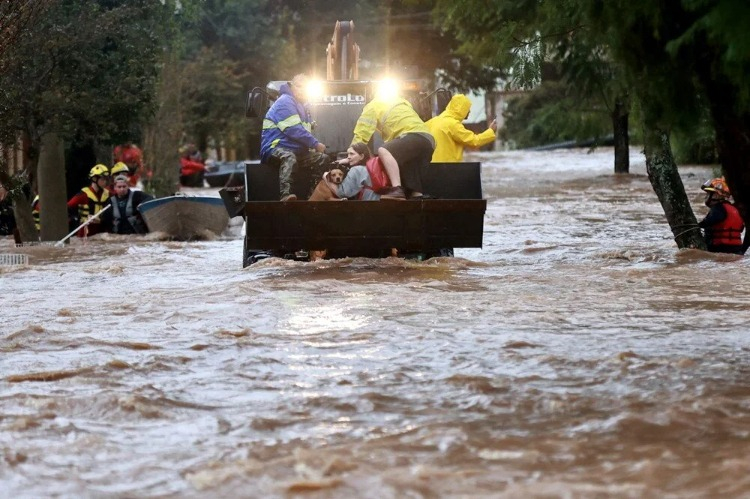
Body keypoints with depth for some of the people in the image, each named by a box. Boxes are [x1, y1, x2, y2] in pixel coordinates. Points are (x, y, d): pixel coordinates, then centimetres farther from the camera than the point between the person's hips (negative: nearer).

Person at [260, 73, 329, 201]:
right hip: (274, 148, -10)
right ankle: (285, 194, -58)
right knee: (289, 157, -40)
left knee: (323, 159, 3)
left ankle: (311, 196, 2)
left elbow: (304, 131, 27)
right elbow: (293, 130, -21)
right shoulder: (285, 102, -12)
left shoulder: (301, 106, 20)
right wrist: (315, 144, -17)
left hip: (297, 151, 10)